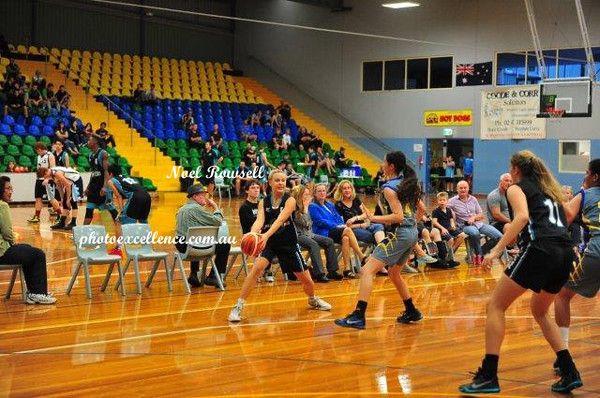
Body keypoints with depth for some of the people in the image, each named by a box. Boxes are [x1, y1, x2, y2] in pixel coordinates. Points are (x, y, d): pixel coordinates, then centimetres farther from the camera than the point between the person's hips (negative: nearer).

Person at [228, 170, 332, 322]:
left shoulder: (289, 200, -10)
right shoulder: (264, 202, -1)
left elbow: (280, 220, -27)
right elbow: (260, 220, -17)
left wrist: (267, 234, -44)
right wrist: (252, 233, -40)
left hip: (288, 242, 0)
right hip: (268, 241, 0)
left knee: (306, 279, 8)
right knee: (257, 268, -27)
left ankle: (313, 300, 43)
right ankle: (238, 307, -22)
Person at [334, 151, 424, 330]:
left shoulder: (389, 188, -11)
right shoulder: (408, 183, 13)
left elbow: (398, 216, -20)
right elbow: (422, 208, 19)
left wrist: (374, 218, -18)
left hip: (400, 234, -9)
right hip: (412, 233, 9)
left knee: (368, 270, -12)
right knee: (393, 272, 27)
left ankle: (358, 316, -23)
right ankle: (412, 312, 32)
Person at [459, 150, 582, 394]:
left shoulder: (517, 188, 9)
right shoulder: (549, 189, 30)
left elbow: (522, 216, -11)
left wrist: (497, 250, -17)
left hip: (540, 250, -7)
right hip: (565, 253, 7)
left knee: (495, 305, 2)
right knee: (539, 311, 26)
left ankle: (488, 376, -6)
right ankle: (569, 373, 18)